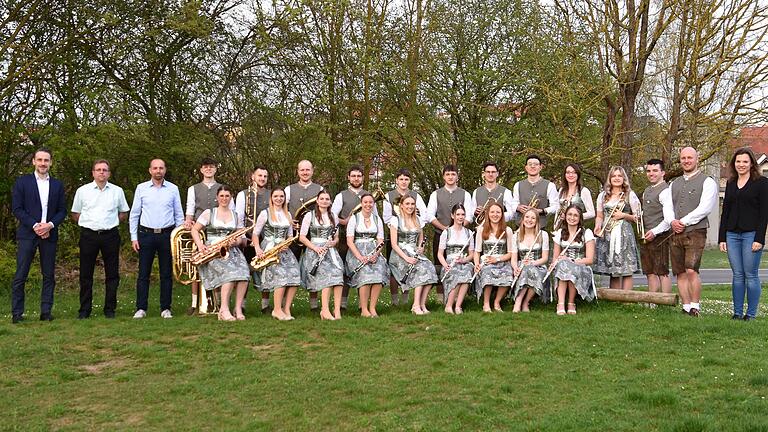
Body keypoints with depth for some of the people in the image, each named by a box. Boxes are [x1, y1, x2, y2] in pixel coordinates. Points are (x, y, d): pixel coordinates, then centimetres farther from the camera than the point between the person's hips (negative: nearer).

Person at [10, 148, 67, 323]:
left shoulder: (57, 185, 12)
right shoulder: (22, 182, 4)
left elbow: (62, 211, 9)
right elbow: (17, 208, -2)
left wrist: (50, 225, -8)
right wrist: (34, 225, -12)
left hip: (49, 235, 3)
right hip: (27, 234, -3)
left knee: (49, 275, 4)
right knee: (20, 276, -3)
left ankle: (46, 311, 10)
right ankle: (16, 313, 3)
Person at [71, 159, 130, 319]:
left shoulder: (117, 191, 7)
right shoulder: (82, 190, 6)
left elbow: (124, 213, 16)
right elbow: (75, 214, 13)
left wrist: (111, 222, 7)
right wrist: (89, 223, 6)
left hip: (110, 235, 1)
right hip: (88, 235, 0)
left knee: (112, 274, 3)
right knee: (86, 274, 3)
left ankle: (110, 309, 12)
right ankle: (84, 310, 11)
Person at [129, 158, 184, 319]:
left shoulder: (173, 189, 5)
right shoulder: (141, 188, 4)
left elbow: (179, 215, 8)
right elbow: (134, 214, 6)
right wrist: (134, 237, 0)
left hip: (167, 234, 1)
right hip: (146, 234, 0)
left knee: (166, 274, 5)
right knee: (143, 273, 1)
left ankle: (165, 309, 12)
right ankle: (141, 309, 7)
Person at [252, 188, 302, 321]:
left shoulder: (288, 215, 18)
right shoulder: (265, 213, 3)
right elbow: (255, 234, 1)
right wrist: (258, 249, -13)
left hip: (284, 249, 5)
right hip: (269, 249, -5)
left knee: (294, 274, -18)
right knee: (281, 275, -25)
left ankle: (286, 309, -13)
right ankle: (277, 310, -17)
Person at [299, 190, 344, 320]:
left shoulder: (333, 217, 18)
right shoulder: (310, 215, 4)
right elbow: (302, 237, 0)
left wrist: (334, 242, -3)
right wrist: (315, 248, -13)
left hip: (330, 250, 4)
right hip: (314, 251, -4)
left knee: (338, 275, -21)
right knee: (327, 276, -25)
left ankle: (337, 311, -23)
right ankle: (325, 310, -23)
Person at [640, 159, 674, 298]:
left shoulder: (665, 191, -11)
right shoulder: (647, 191, 18)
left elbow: (669, 218, -18)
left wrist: (655, 232, -21)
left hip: (659, 237, -9)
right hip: (646, 237, 9)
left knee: (662, 272, -5)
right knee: (650, 272, 13)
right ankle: (652, 304, 19)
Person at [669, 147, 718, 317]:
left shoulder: (707, 182, 2)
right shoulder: (674, 184, 20)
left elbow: (704, 208, -10)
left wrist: (684, 222, -12)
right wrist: (672, 222, -4)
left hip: (695, 232, -5)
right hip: (675, 233, 5)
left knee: (691, 271, -17)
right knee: (680, 273, 3)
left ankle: (695, 307, -7)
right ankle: (686, 308, 8)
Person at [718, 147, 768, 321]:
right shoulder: (730, 183, 14)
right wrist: (722, 237, 9)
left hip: (751, 234, -5)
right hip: (732, 234, 5)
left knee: (751, 275, -2)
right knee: (737, 275, 7)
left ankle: (751, 314, 6)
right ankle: (737, 313, 11)